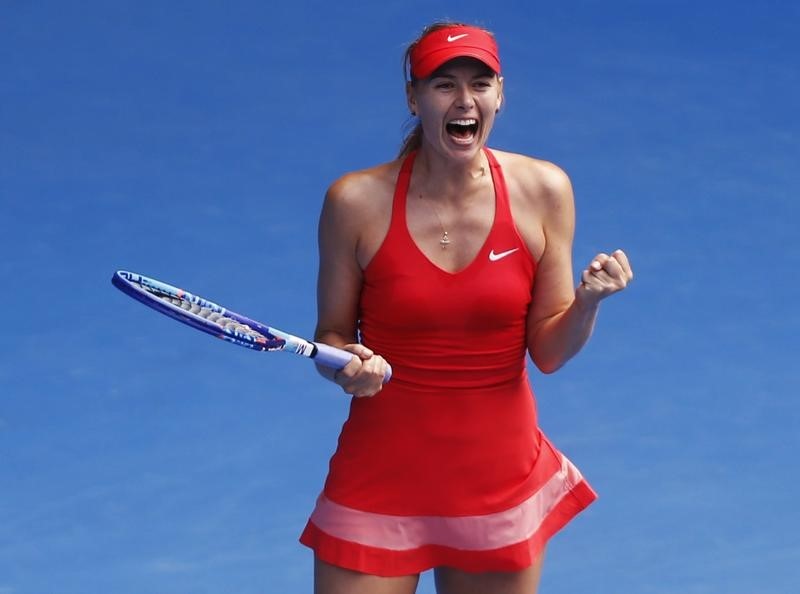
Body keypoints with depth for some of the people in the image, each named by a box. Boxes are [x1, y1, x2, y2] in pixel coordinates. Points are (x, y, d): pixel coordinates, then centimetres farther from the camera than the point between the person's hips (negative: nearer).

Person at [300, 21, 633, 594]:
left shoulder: (543, 190, -4)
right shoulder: (357, 200, -9)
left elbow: (548, 352, -2)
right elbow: (332, 337, 2)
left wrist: (588, 302, -21)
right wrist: (350, 368, -20)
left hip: (502, 477, 2)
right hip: (380, 477, -1)